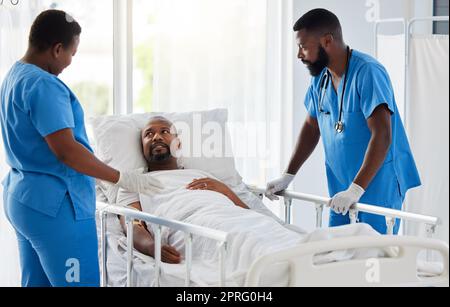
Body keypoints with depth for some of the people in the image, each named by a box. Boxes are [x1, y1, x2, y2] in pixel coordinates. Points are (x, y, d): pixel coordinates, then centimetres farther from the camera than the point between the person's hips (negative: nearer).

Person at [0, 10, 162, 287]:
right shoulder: (44, 85, -18)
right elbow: (66, 150, -23)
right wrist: (122, 178, -17)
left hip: (23, 198, 10)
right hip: (54, 203, -10)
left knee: (36, 282, 13)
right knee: (77, 282, -5)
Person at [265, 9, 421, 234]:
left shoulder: (367, 72, -18)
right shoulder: (320, 78, 7)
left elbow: (382, 136, -24)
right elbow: (311, 128, 18)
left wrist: (356, 189, -29)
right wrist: (287, 177, 10)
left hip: (378, 189, -7)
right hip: (341, 191, 7)